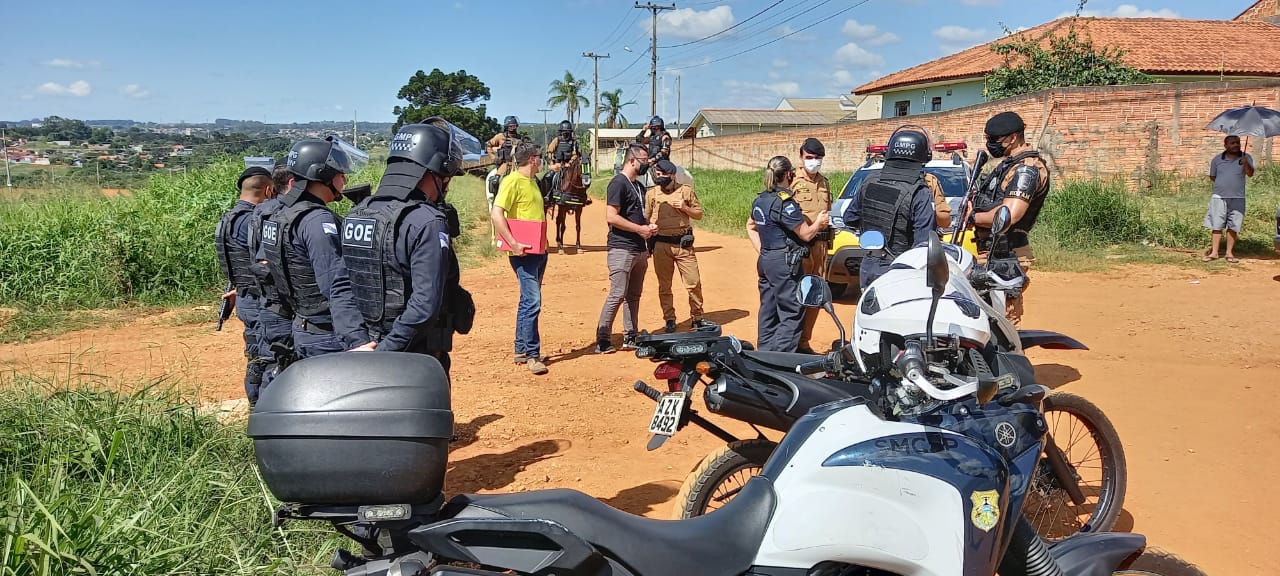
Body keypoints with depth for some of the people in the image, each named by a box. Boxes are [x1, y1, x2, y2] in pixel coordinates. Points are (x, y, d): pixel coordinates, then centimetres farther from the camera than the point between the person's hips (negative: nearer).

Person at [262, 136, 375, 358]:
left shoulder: (278, 215, 9)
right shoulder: (318, 221, -21)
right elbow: (338, 287, -31)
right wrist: (357, 341, -37)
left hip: (303, 330, 10)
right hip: (328, 337, -10)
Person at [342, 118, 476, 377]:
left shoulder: (354, 216, 5)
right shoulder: (427, 223, -19)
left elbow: (346, 289, 11)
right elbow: (425, 304, -25)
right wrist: (387, 350, -19)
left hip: (363, 350, 8)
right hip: (417, 363, -7)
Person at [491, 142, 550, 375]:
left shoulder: (532, 182, 16)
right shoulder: (513, 181, -12)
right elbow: (496, 213, -21)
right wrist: (513, 243, -26)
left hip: (539, 251, 10)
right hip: (524, 252, -10)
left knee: (529, 301, 14)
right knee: (532, 301, -10)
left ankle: (522, 350, 22)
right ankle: (532, 355, -5)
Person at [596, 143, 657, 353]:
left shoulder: (637, 186, 17)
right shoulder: (619, 183, -11)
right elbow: (611, 217, -19)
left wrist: (649, 226, 6)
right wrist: (640, 229, -15)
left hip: (639, 249, 9)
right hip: (622, 249, -9)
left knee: (634, 295, 13)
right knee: (617, 295, -10)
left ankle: (630, 337, 21)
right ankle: (602, 340, -5)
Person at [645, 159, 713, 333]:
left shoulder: (686, 191, 2)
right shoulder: (651, 193, 5)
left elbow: (699, 214, 7)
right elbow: (646, 218, 9)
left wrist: (685, 207, -11)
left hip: (683, 244, -1)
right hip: (661, 244, 1)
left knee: (694, 283, -1)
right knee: (664, 285, 6)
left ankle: (697, 319, 12)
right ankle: (669, 320, 19)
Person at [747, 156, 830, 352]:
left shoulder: (760, 199, 9)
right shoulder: (785, 203, -17)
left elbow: (751, 226, 23)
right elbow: (806, 234, -14)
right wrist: (819, 222, 5)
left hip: (765, 261, 9)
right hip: (785, 263, -9)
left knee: (768, 311, 14)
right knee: (792, 313, -3)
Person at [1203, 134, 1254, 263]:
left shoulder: (1245, 158, 1)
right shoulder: (1217, 159, 4)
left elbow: (1250, 174, -15)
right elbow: (1212, 177, 16)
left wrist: (1246, 164, -32)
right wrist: (1222, 183, 4)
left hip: (1237, 199, 0)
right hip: (1219, 198, 0)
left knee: (1233, 227, 3)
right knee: (1216, 226, -1)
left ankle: (1229, 252, 10)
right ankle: (1214, 252, 2)